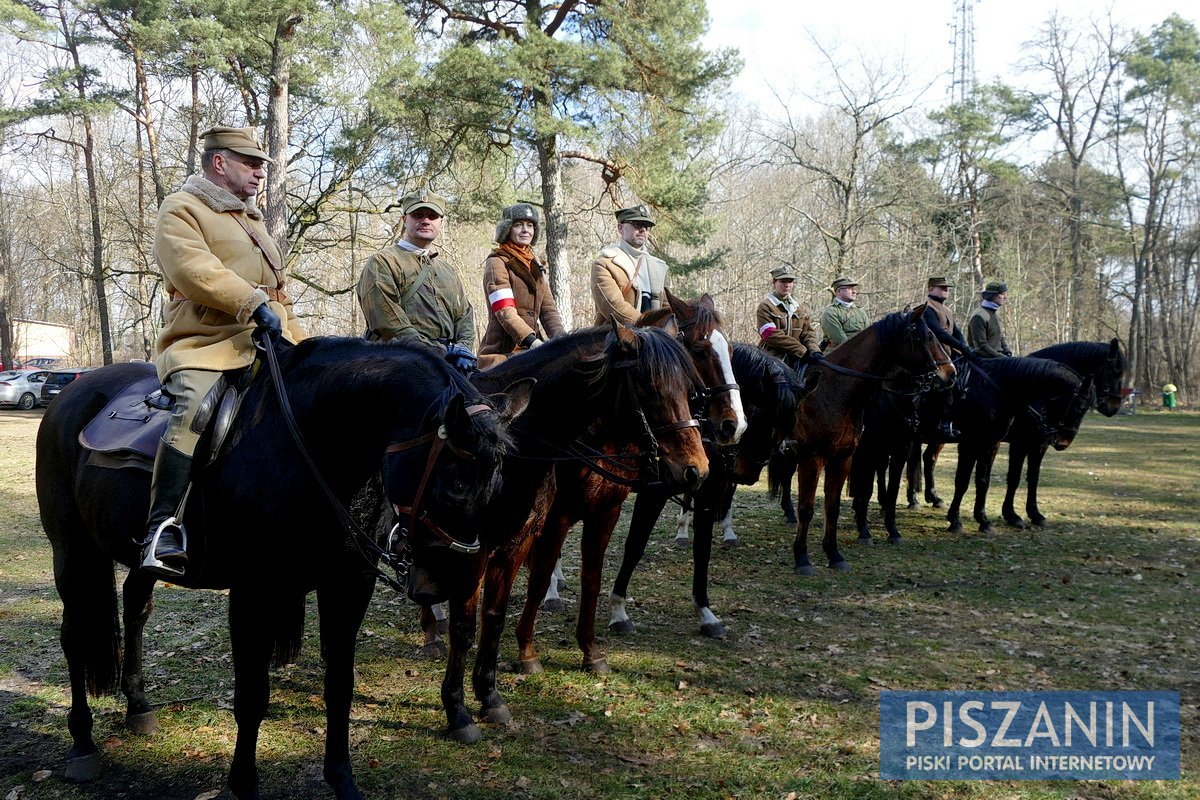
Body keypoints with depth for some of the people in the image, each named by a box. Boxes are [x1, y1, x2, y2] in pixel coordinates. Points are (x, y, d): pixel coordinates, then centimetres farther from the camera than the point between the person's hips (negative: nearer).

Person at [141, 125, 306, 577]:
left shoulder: (252, 219, 29)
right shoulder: (182, 210, 4)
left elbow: (277, 291, 33)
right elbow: (194, 269, -16)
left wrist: (299, 345, 22)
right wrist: (253, 302, -23)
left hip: (267, 345, 8)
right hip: (203, 345, -8)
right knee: (194, 411, -33)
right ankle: (163, 531, -33)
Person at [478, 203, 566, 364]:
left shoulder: (535, 265, 20)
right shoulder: (497, 263, -1)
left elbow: (548, 308, 13)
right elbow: (505, 312, -14)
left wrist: (560, 337, -7)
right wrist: (531, 340, -27)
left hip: (532, 350, 6)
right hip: (503, 351, -6)